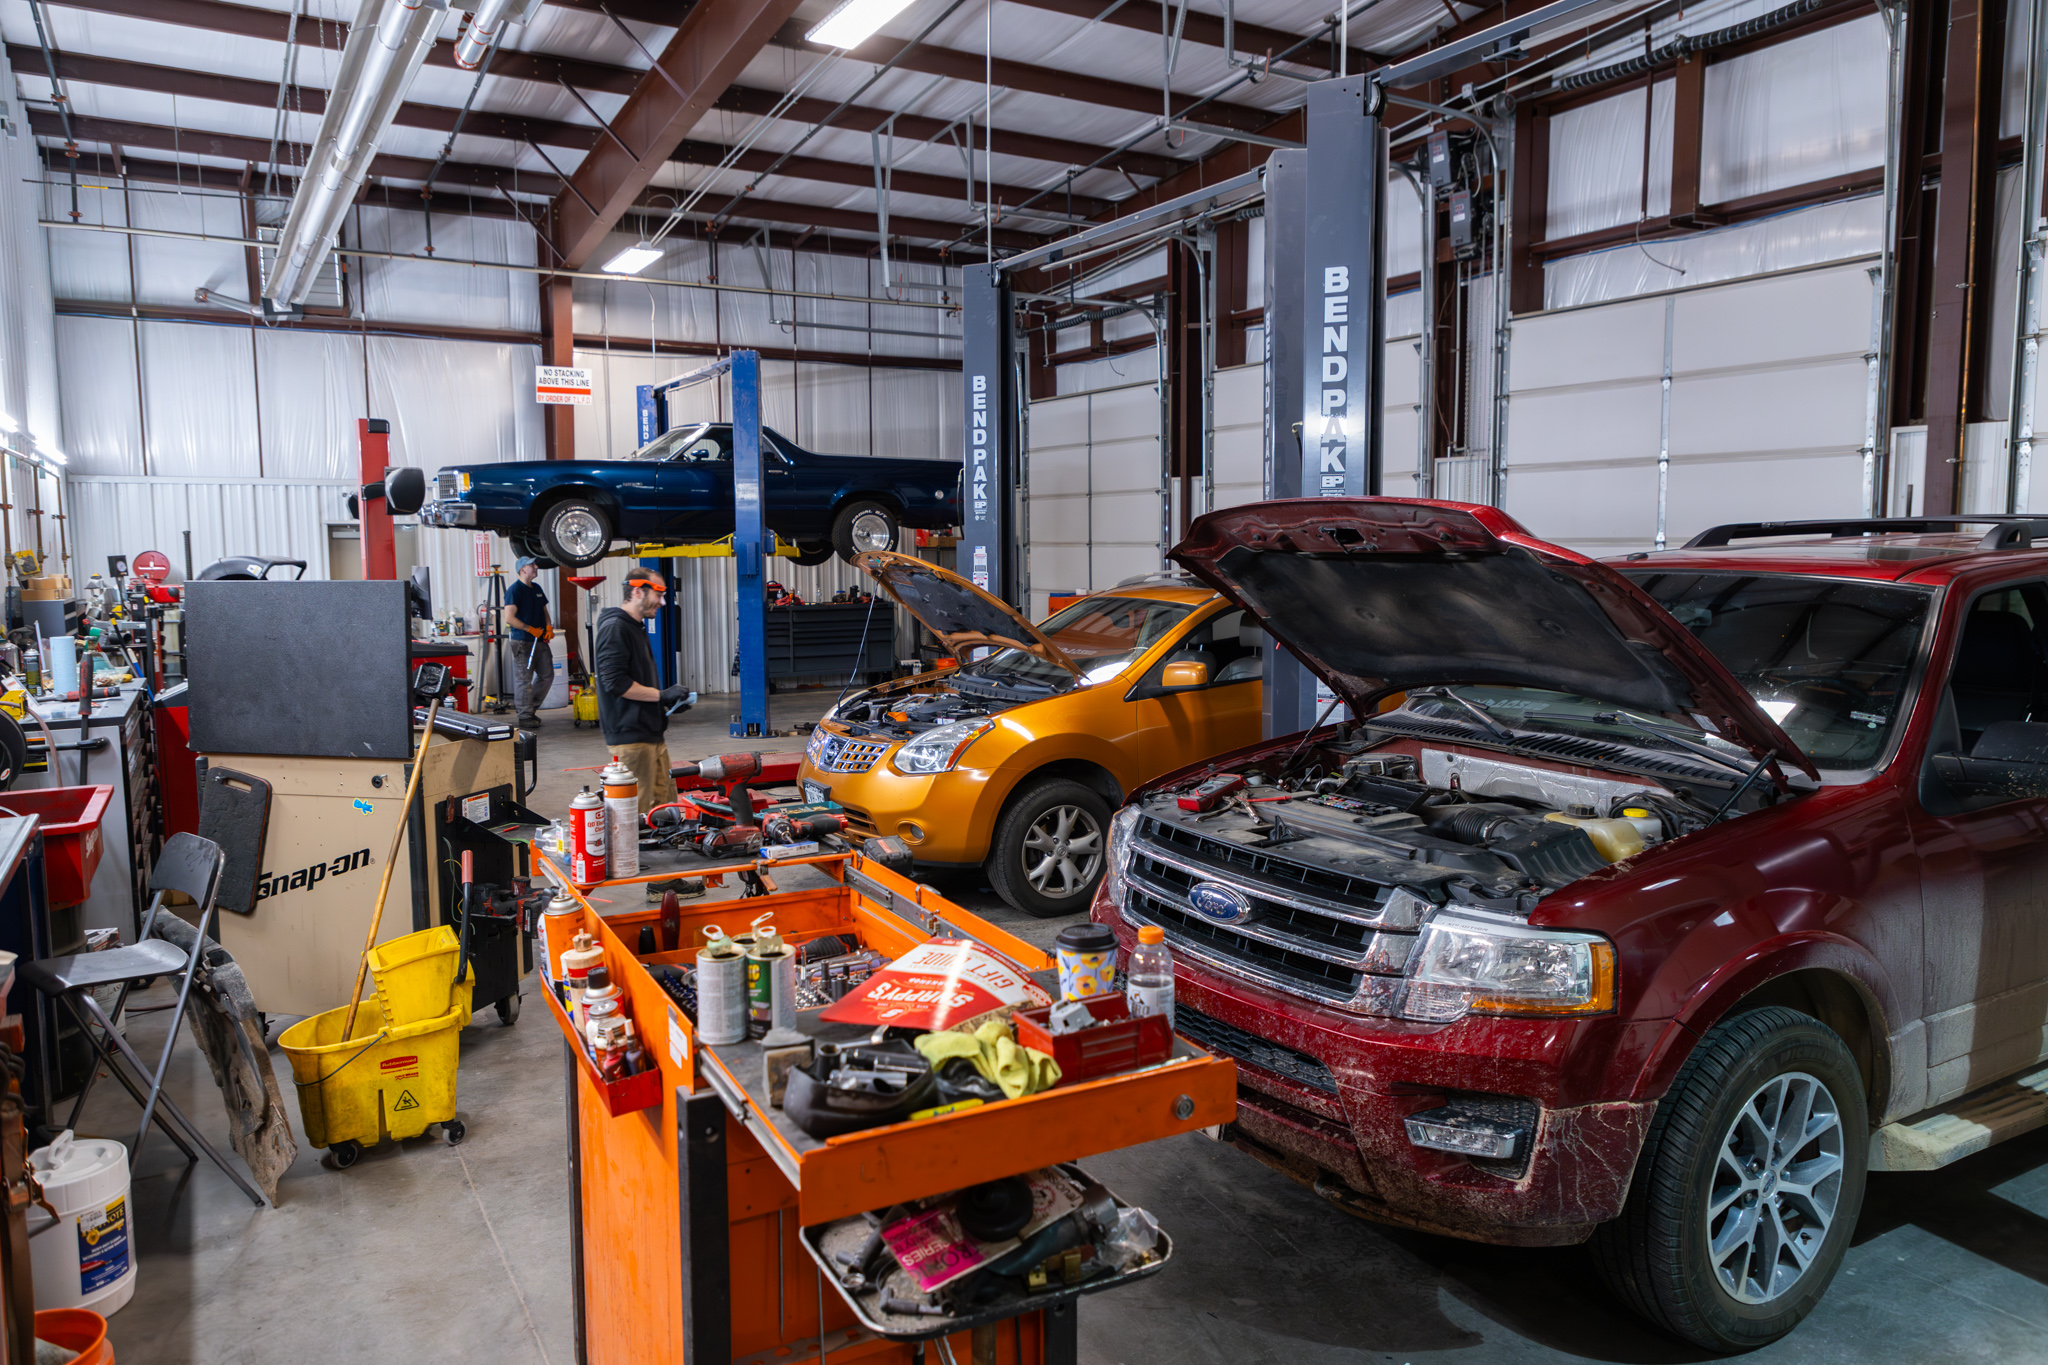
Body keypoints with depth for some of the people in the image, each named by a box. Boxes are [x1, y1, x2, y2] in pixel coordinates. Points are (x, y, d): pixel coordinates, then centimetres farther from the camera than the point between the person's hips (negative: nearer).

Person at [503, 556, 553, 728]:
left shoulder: (537, 589, 14)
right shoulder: (514, 590, -10)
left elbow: (544, 610, 23)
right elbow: (509, 618, -17)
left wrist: (549, 627, 5)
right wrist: (531, 629, -18)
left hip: (540, 641, 8)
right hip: (522, 642, -8)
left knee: (547, 676, 10)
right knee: (524, 680, -3)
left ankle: (531, 707, 25)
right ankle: (525, 716, 4)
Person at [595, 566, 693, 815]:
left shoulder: (636, 627, 20)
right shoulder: (615, 628, -13)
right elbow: (615, 682, -21)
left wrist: (668, 699, 15)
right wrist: (662, 694, -17)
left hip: (651, 733, 10)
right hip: (630, 736, -10)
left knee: (666, 802, 12)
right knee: (637, 813, -7)